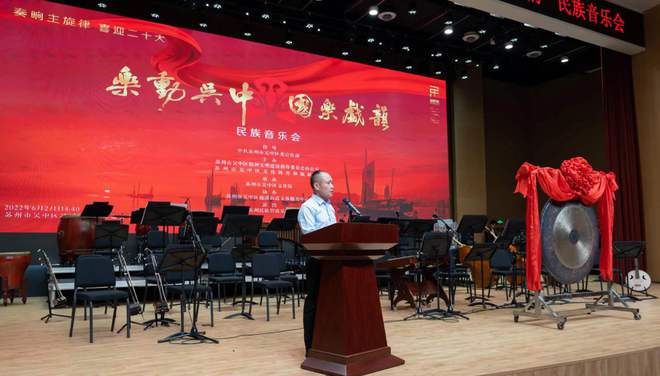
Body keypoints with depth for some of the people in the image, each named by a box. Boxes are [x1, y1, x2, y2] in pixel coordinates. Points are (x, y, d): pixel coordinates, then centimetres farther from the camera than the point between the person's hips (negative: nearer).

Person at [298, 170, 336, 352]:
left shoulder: (330, 207, 18)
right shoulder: (308, 207, -9)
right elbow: (310, 235, -19)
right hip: (316, 258, -8)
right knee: (314, 300, -1)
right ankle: (311, 344, 7)